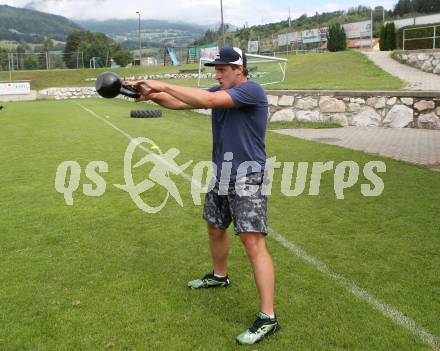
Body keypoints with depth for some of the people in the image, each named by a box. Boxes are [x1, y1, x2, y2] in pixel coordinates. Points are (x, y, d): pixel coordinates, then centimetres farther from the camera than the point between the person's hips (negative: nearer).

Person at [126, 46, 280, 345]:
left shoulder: (252, 90, -16)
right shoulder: (220, 91, 10)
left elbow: (207, 100, -28)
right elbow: (180, 102, 5)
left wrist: (163, 85, -22)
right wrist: (152, 95, -12)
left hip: (247, 179, -9)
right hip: (222, 177, 9)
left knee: (254, 243, -13)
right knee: (215, 228, 23)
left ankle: (268, 318, -9)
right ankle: (219, 276, 49)